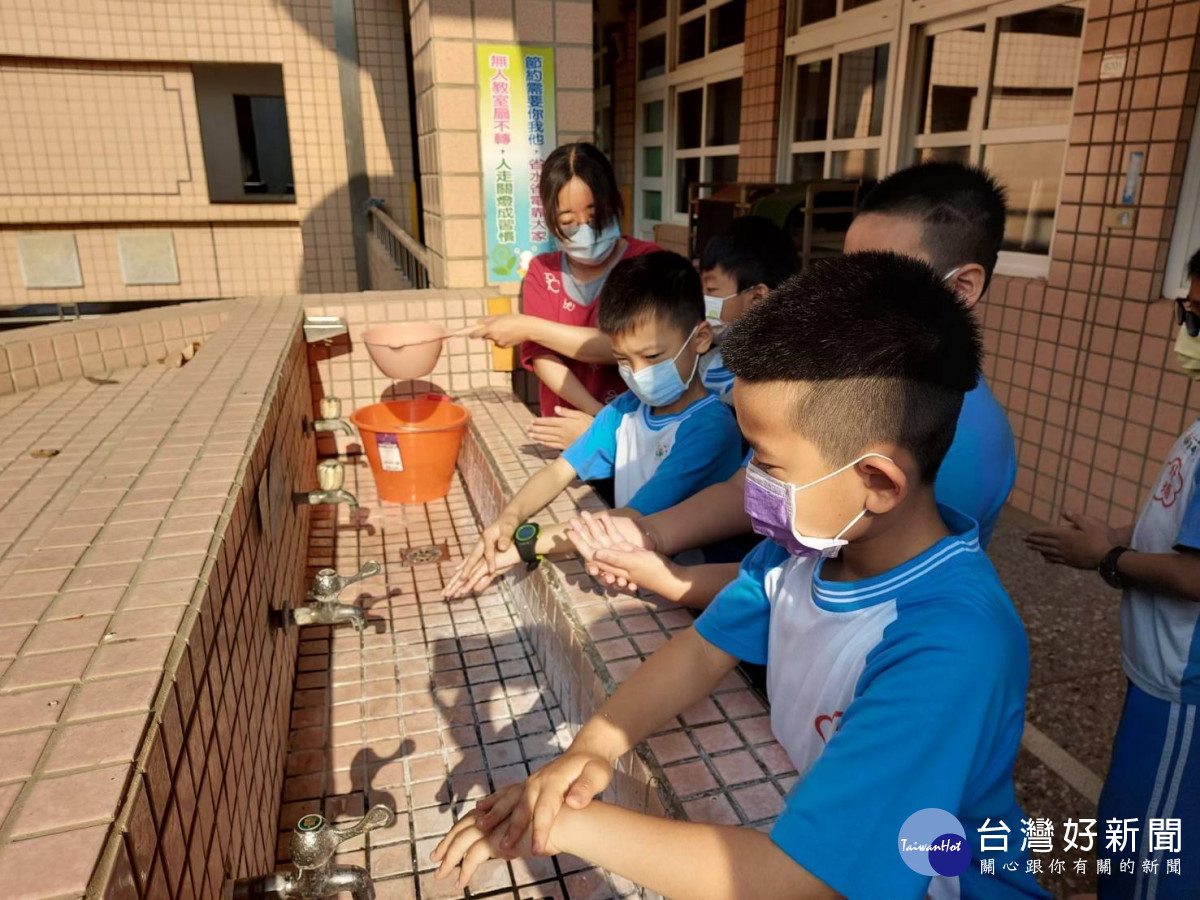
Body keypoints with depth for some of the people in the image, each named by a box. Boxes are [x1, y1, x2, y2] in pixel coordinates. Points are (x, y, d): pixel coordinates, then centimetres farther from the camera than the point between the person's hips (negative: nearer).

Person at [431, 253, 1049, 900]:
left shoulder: (950, 651, -33)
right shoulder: (809, 537, -12)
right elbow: (706, 646, -1)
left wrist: (568, 822, -26)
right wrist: (594, 745, -16)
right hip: (808, 828, 5)